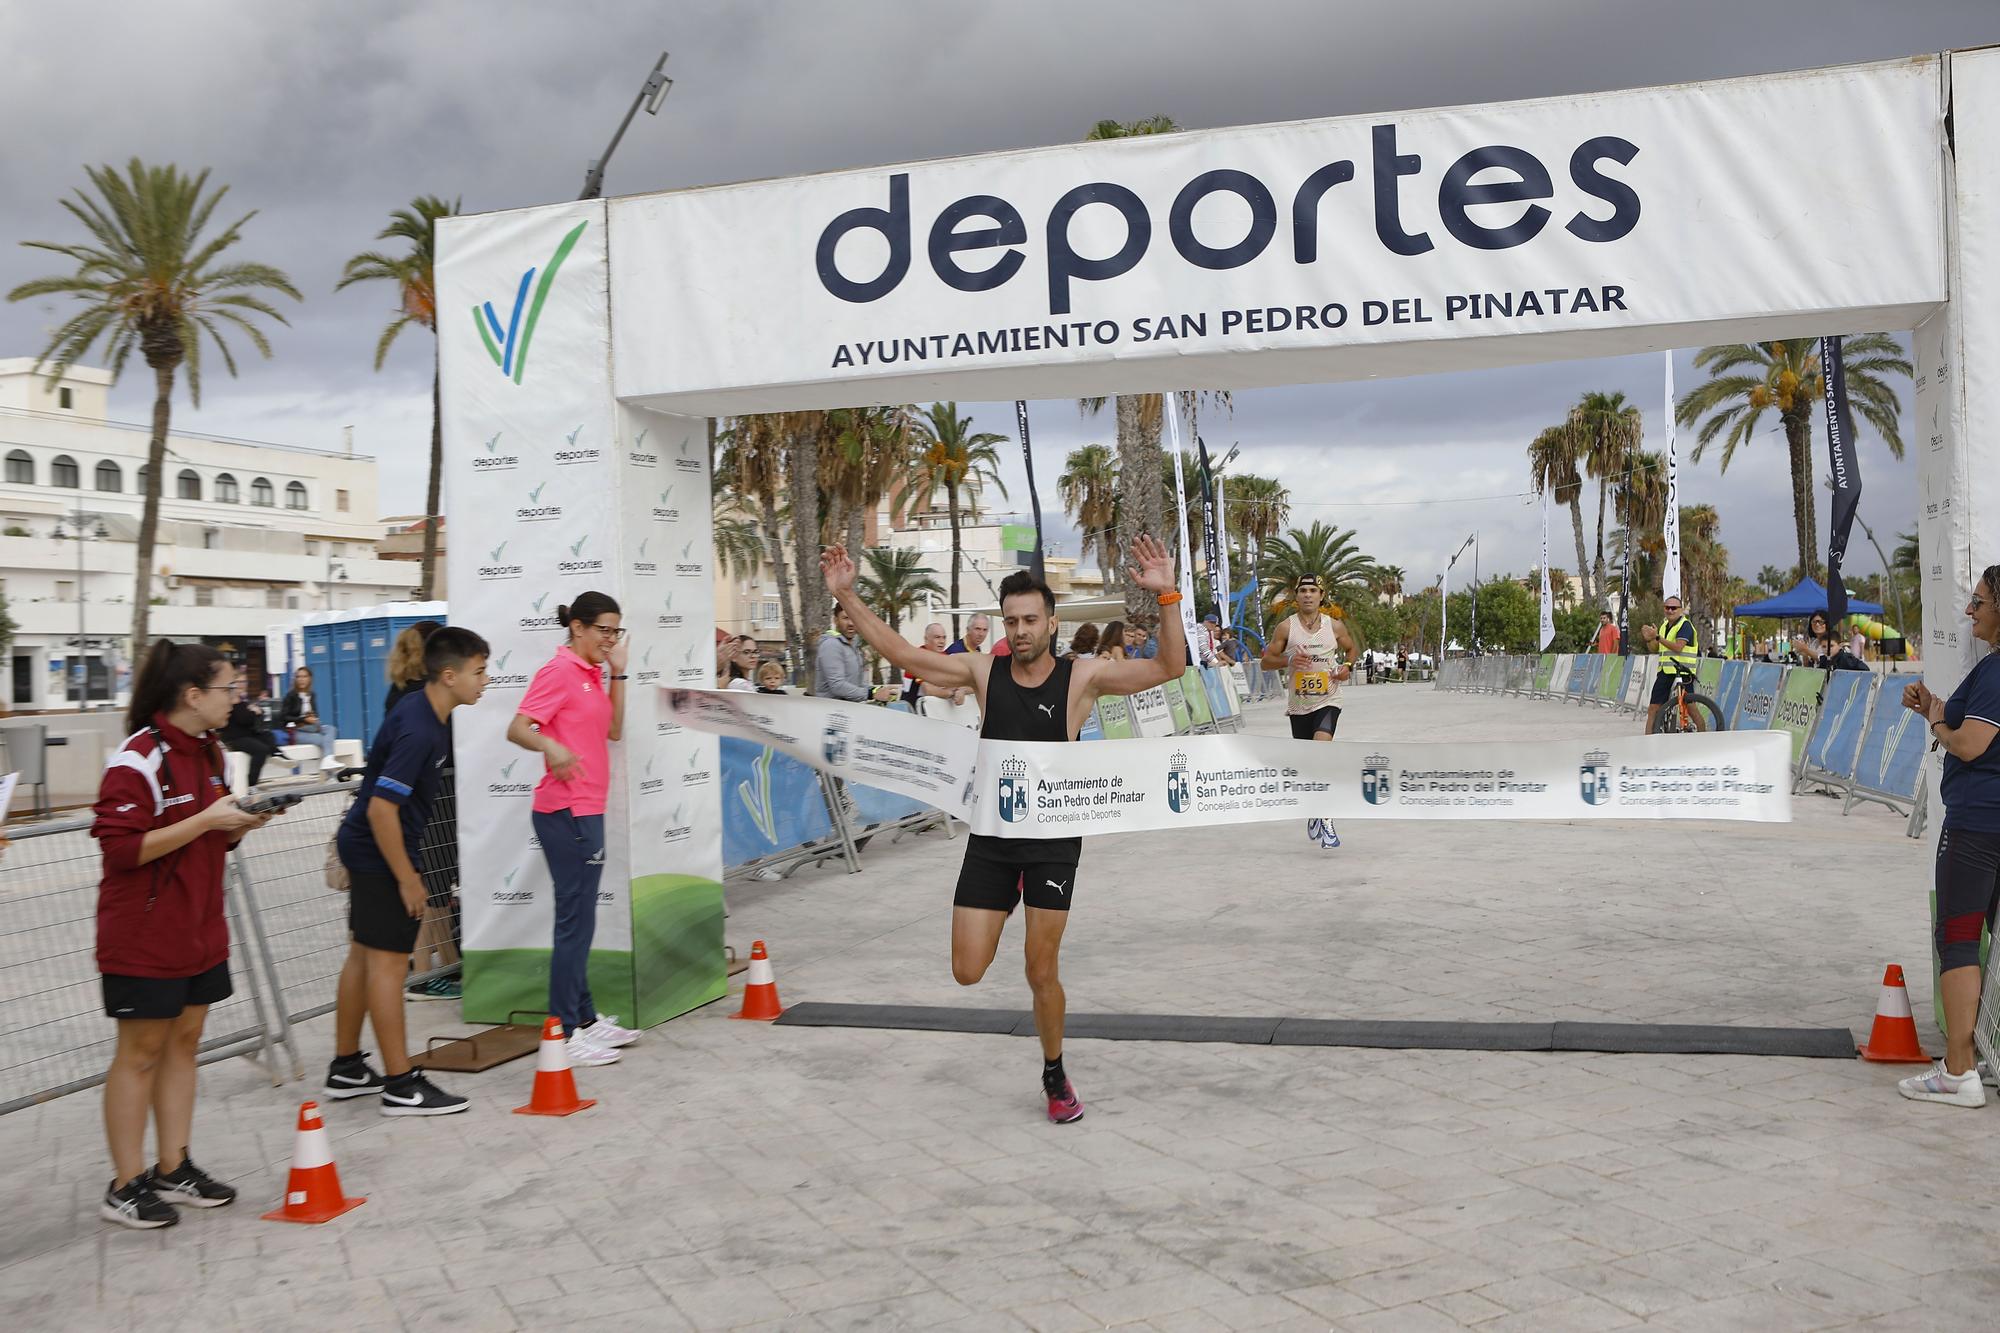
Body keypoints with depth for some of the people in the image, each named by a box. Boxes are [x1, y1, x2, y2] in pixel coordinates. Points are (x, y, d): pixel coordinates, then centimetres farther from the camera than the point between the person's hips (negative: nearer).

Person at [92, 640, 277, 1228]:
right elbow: (122, 848, -22)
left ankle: (173, 1169, 23)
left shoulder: (209, 751, 10)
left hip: (200, 931, 8)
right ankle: (126, 1186, 13)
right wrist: (205, 820, -25)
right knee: (141, 1052, 1)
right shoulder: (138, 759, -18)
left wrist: (241, 823, 0)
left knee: (184, 1042, 13)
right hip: (144, 938, -8)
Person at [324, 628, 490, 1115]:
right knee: (388, 963, -4)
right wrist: (407, 878, -21)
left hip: (364, 846, 10)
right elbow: (382, 808, -28)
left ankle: (346, 1069, 27)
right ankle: (401, 1086, 4)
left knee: (364, 957, 16)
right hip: (380, 854, -10)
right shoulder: (418, 731, -26)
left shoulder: (425, 713, 5)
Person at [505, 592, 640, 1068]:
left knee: (580, 919, 15)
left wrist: (617, 673, 7)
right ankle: (565, 1033, 1)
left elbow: (613, 730, 12)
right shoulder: (559, 671, -12)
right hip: (566, 811, -10)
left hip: (586, 810, 10)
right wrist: (552, 746, -38)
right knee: (575, 920, -6)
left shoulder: (592, 673, 15)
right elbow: (517, 729, -18)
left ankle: (585, 1019, 25)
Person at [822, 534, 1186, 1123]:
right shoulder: (983, 671, -1)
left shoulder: (1082, 677, -9)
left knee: (1042, 974, 3)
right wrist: (846, 596, -6)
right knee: (967, 972, 1)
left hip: (1053, 841, -2)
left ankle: (1055, 1077, 29)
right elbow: (900, 652, 0)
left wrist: (1166, 597, -31)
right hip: (990, 837, 3)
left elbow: (1170, 668, -18)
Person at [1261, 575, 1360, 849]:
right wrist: (1288, 660, -18)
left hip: (1328, 701, -2)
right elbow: (1265, 662, 1)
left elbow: (1351, 649, 19)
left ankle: (1324, 819, -19)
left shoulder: (1335, 626, 1)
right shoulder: (1286, 627, -1)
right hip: (1299, 705, 2)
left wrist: (1348, 667, -2)